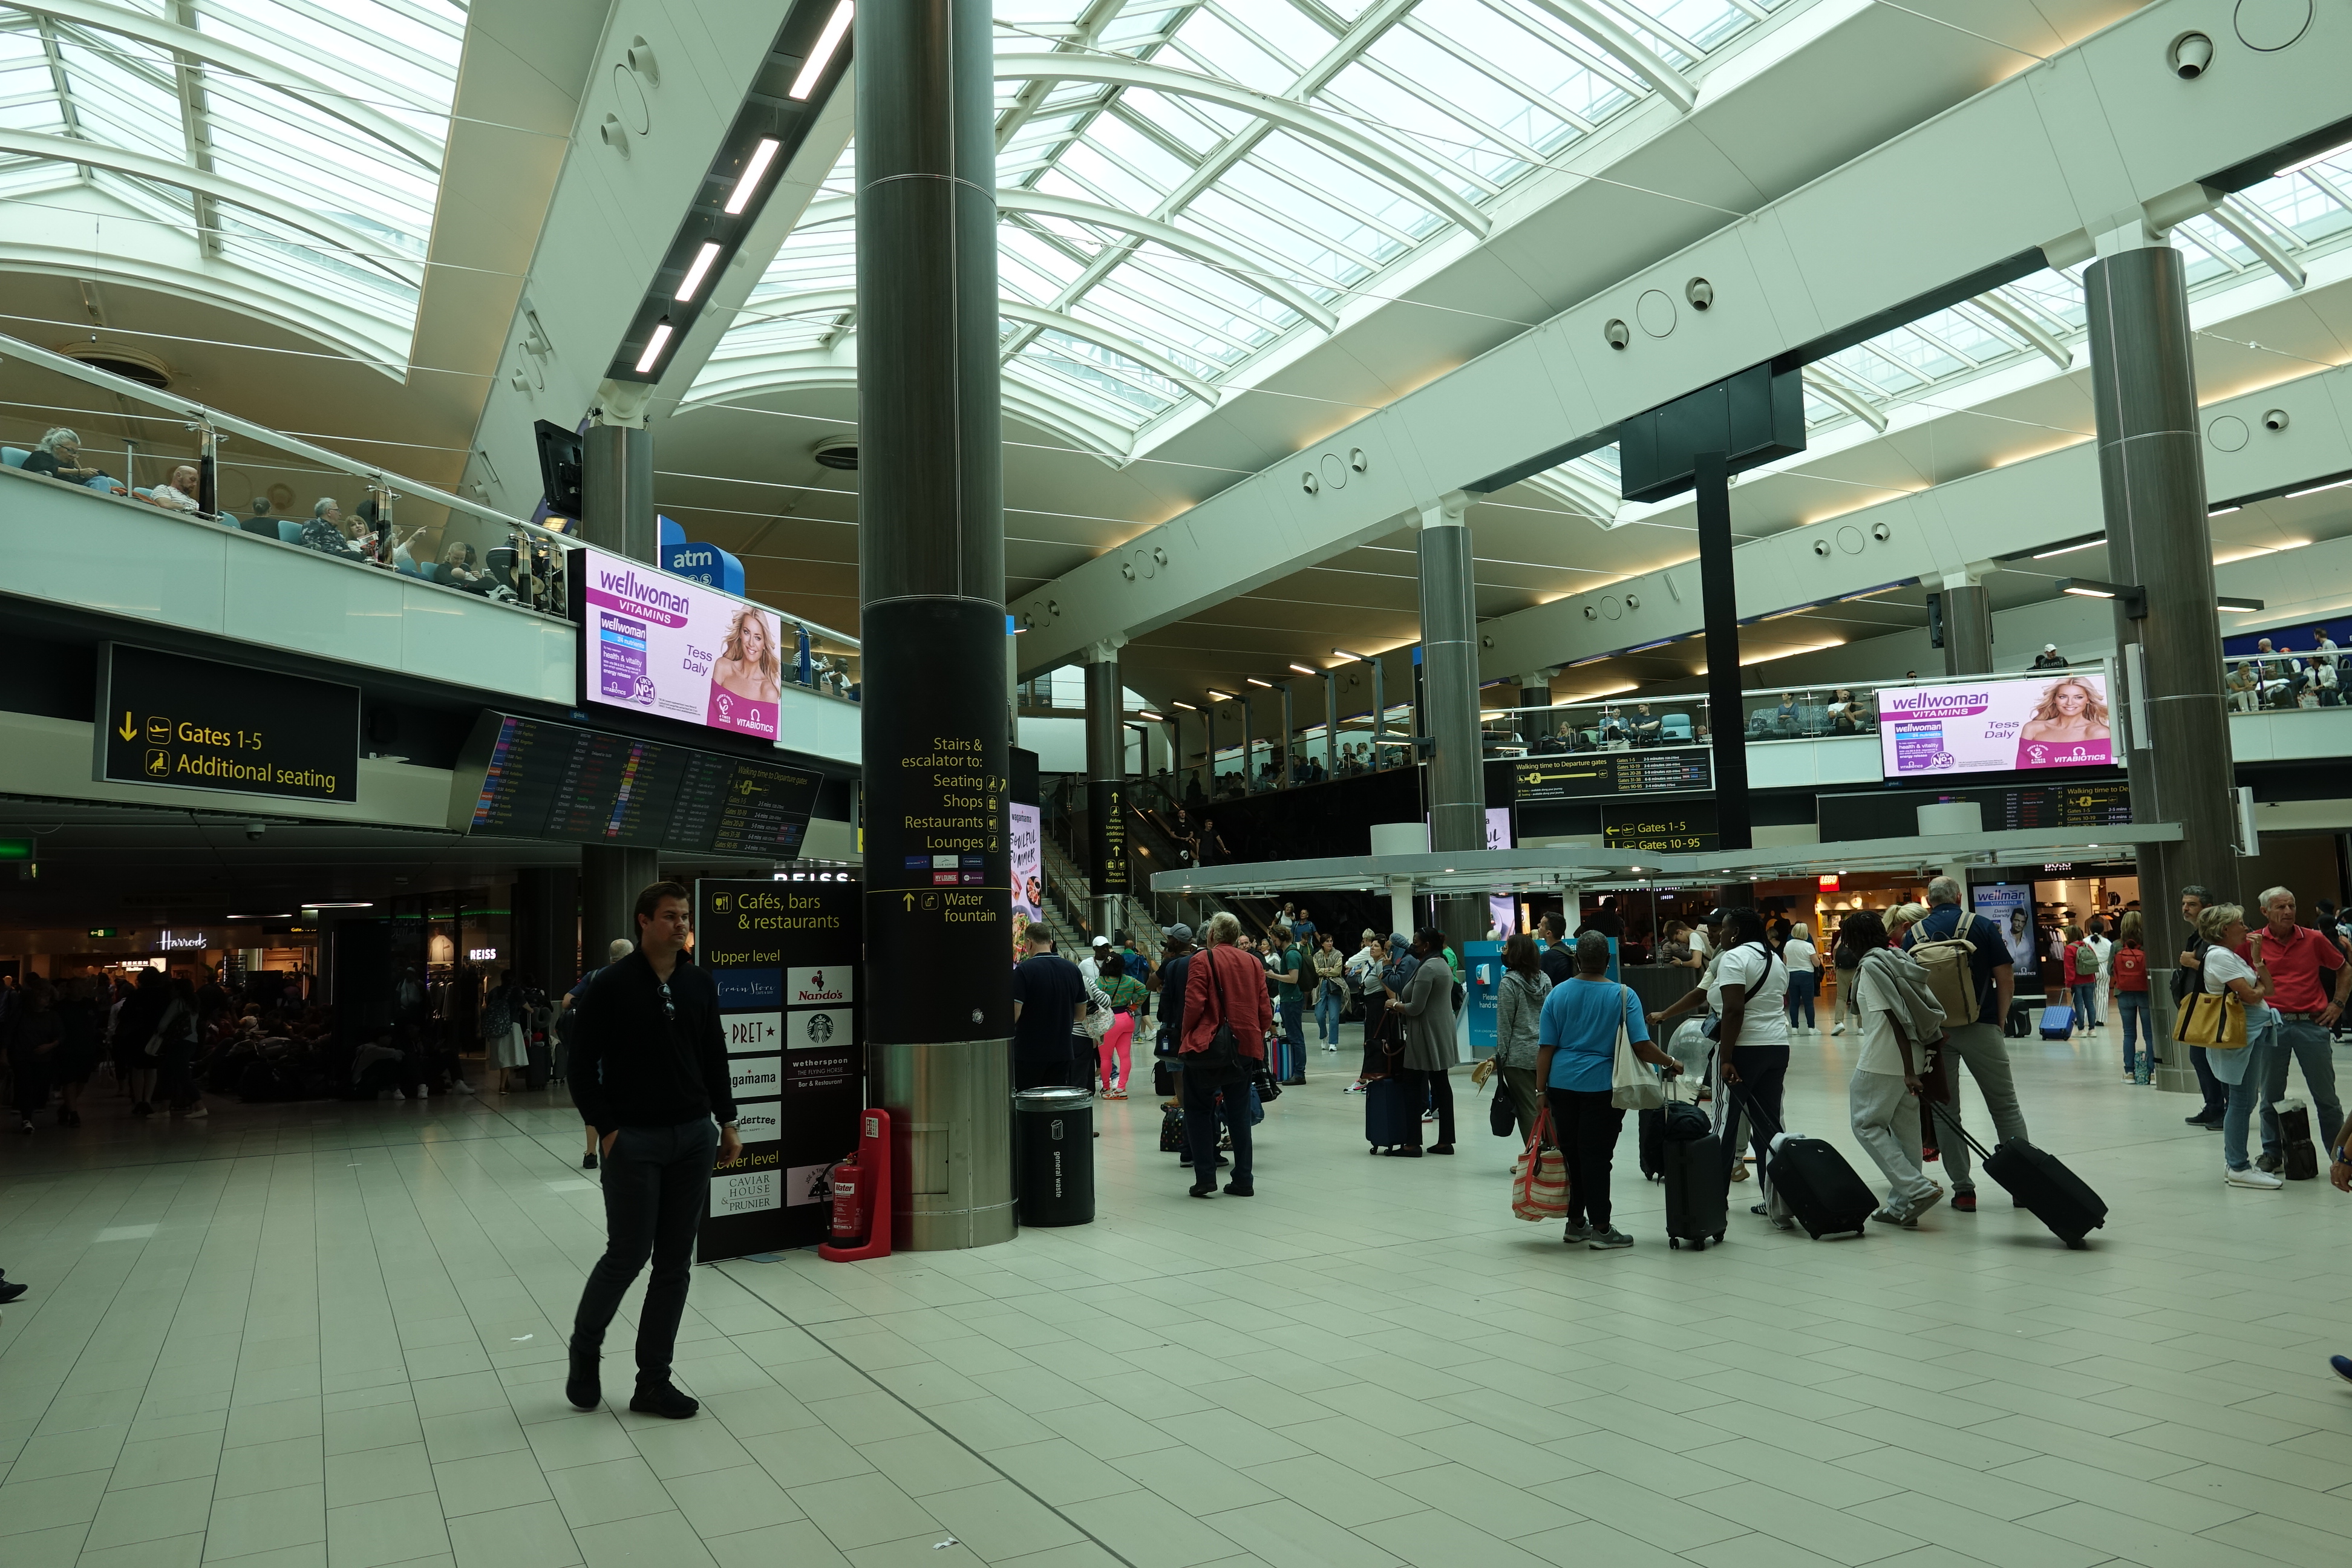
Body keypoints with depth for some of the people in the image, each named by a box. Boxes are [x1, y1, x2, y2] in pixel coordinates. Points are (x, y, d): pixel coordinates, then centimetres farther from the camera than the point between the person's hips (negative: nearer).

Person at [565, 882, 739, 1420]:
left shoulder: (700, 983, 6)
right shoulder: (610, 985, -8)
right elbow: (583, 1065, -6)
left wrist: (726, 1123, 10)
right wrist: (607, 1129, -10)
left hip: (694, 1138, 5)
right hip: (634, 1140, -5)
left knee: (675, 1262, 7)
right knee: (628, 1255, 0)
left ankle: (653, 1382, 17)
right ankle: (584, 1350, 29)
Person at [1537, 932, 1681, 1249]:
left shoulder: (1557, 994, 1)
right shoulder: (1624, 996, -6)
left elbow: (1546, 1048, 0)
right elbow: (1642, 1046, -12)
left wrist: (1541, 1090, 5)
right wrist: (1671, 1063, 5)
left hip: (1561, 1084, 3)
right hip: (1601, 1085, -3)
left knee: (1570, 1153, 12)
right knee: (1596, 1156, 1)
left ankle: (1575, 1223, 21)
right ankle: (1600, 1229, 5)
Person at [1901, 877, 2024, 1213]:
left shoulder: (1913, 935, 3)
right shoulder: (1983, 926, 0)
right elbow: (2006, 979, -3)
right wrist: (1999, 1021, 8)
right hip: (1980, 1027, -1)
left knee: (1945, 1111, 8)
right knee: (2005, 1106, 12)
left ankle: (1963, 1188, 8)